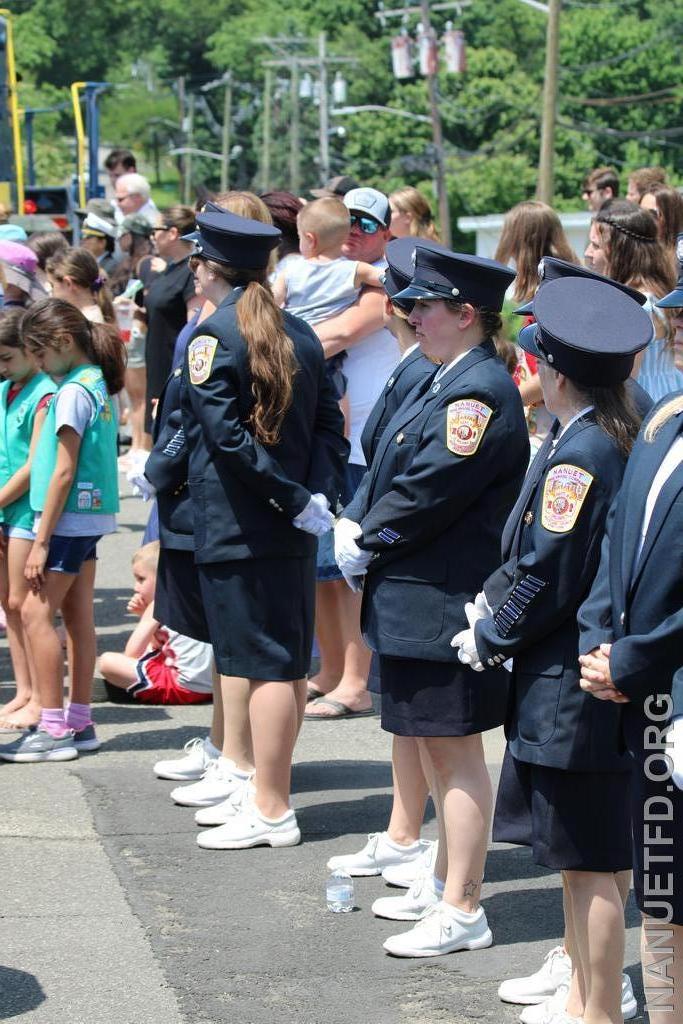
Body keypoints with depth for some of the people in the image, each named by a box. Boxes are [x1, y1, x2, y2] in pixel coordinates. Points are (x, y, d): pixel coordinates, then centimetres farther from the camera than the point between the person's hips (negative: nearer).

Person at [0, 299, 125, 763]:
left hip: (70, 517, -9)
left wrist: (42, 541, -17)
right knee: (78, 617, 11)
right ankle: (79, 723, 15)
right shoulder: (98, 385, 12)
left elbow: (63, 472, -18)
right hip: (92, 516, 9)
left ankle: (55, 729, -7)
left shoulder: (73, 392, -16)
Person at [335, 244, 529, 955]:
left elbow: (428, 494, -21)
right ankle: (448, 881, 31)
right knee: (436, 749, 19)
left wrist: (364, 546, -9)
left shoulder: (481, 392, -18)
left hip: (444, 604, -10)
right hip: (413, 601, 10)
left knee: (455, 752, -4)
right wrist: (353, 527, 2)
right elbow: (388, 468, 18)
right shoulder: (442, 383, 14)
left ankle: (462, 913, 2)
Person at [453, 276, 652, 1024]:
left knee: (590, 863, 0)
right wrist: (497, 601, 9)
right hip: (595, 678, 10)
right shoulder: (621, 441, 8)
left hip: (569, 689, -10)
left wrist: (489, 638, -5)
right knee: (584, 853, 20)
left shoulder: (576, 458, -21)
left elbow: (549, 576, -20)